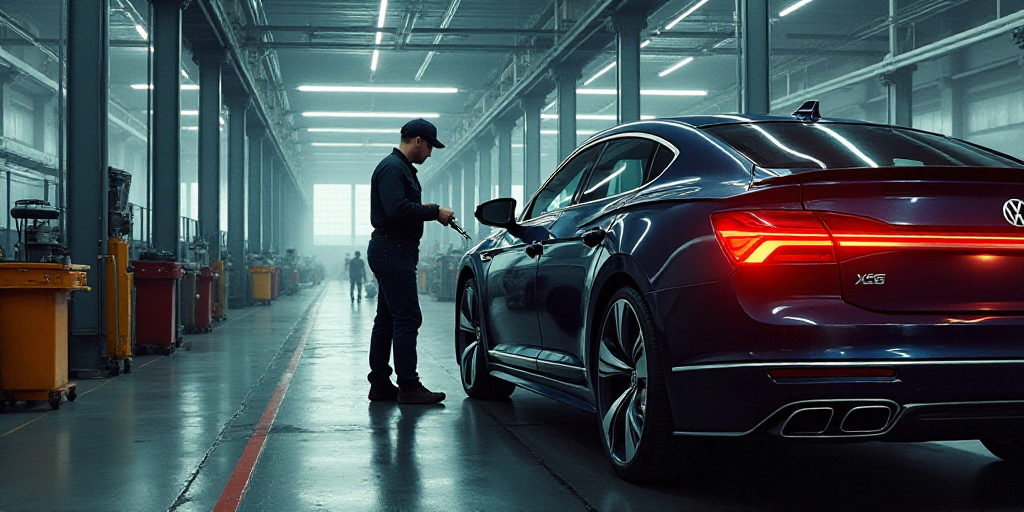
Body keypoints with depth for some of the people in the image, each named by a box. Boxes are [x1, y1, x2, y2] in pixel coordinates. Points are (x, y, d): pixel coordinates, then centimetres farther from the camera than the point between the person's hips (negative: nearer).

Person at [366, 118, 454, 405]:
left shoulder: (401, 168, 22)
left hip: (391, 252, 11)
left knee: (387, 319, 11)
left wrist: (429, 210, 7)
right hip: (393, 251, -11)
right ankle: (408, 386, -10)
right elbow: (396, 208, -24)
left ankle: (380, 384, 15)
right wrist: (435, 212, -17)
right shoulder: (392, 167, -12)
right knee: (407, 318, -11)